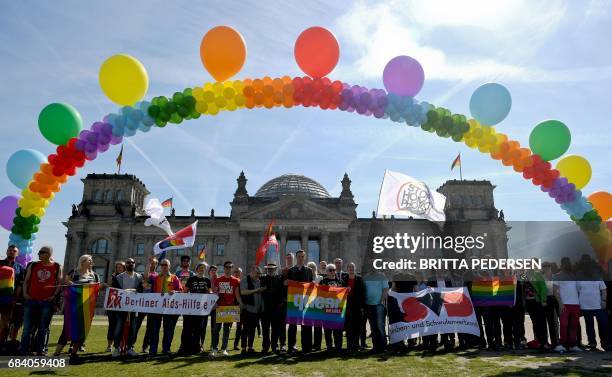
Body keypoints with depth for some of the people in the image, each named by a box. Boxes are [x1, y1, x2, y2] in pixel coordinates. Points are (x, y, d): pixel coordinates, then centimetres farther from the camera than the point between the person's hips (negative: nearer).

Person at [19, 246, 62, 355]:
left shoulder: (57, 267, 2)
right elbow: (26, 281, 12)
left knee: (43, 328, 5)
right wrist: (25, 293, 0)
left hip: (47, 301, -1)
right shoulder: (33, 265, 7)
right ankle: (23, 351, 11)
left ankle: (39, 350, 15)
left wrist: (54, 295, -6)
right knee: (27, 327, 3)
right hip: (31, 300, 1)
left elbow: (60, 283, 4)